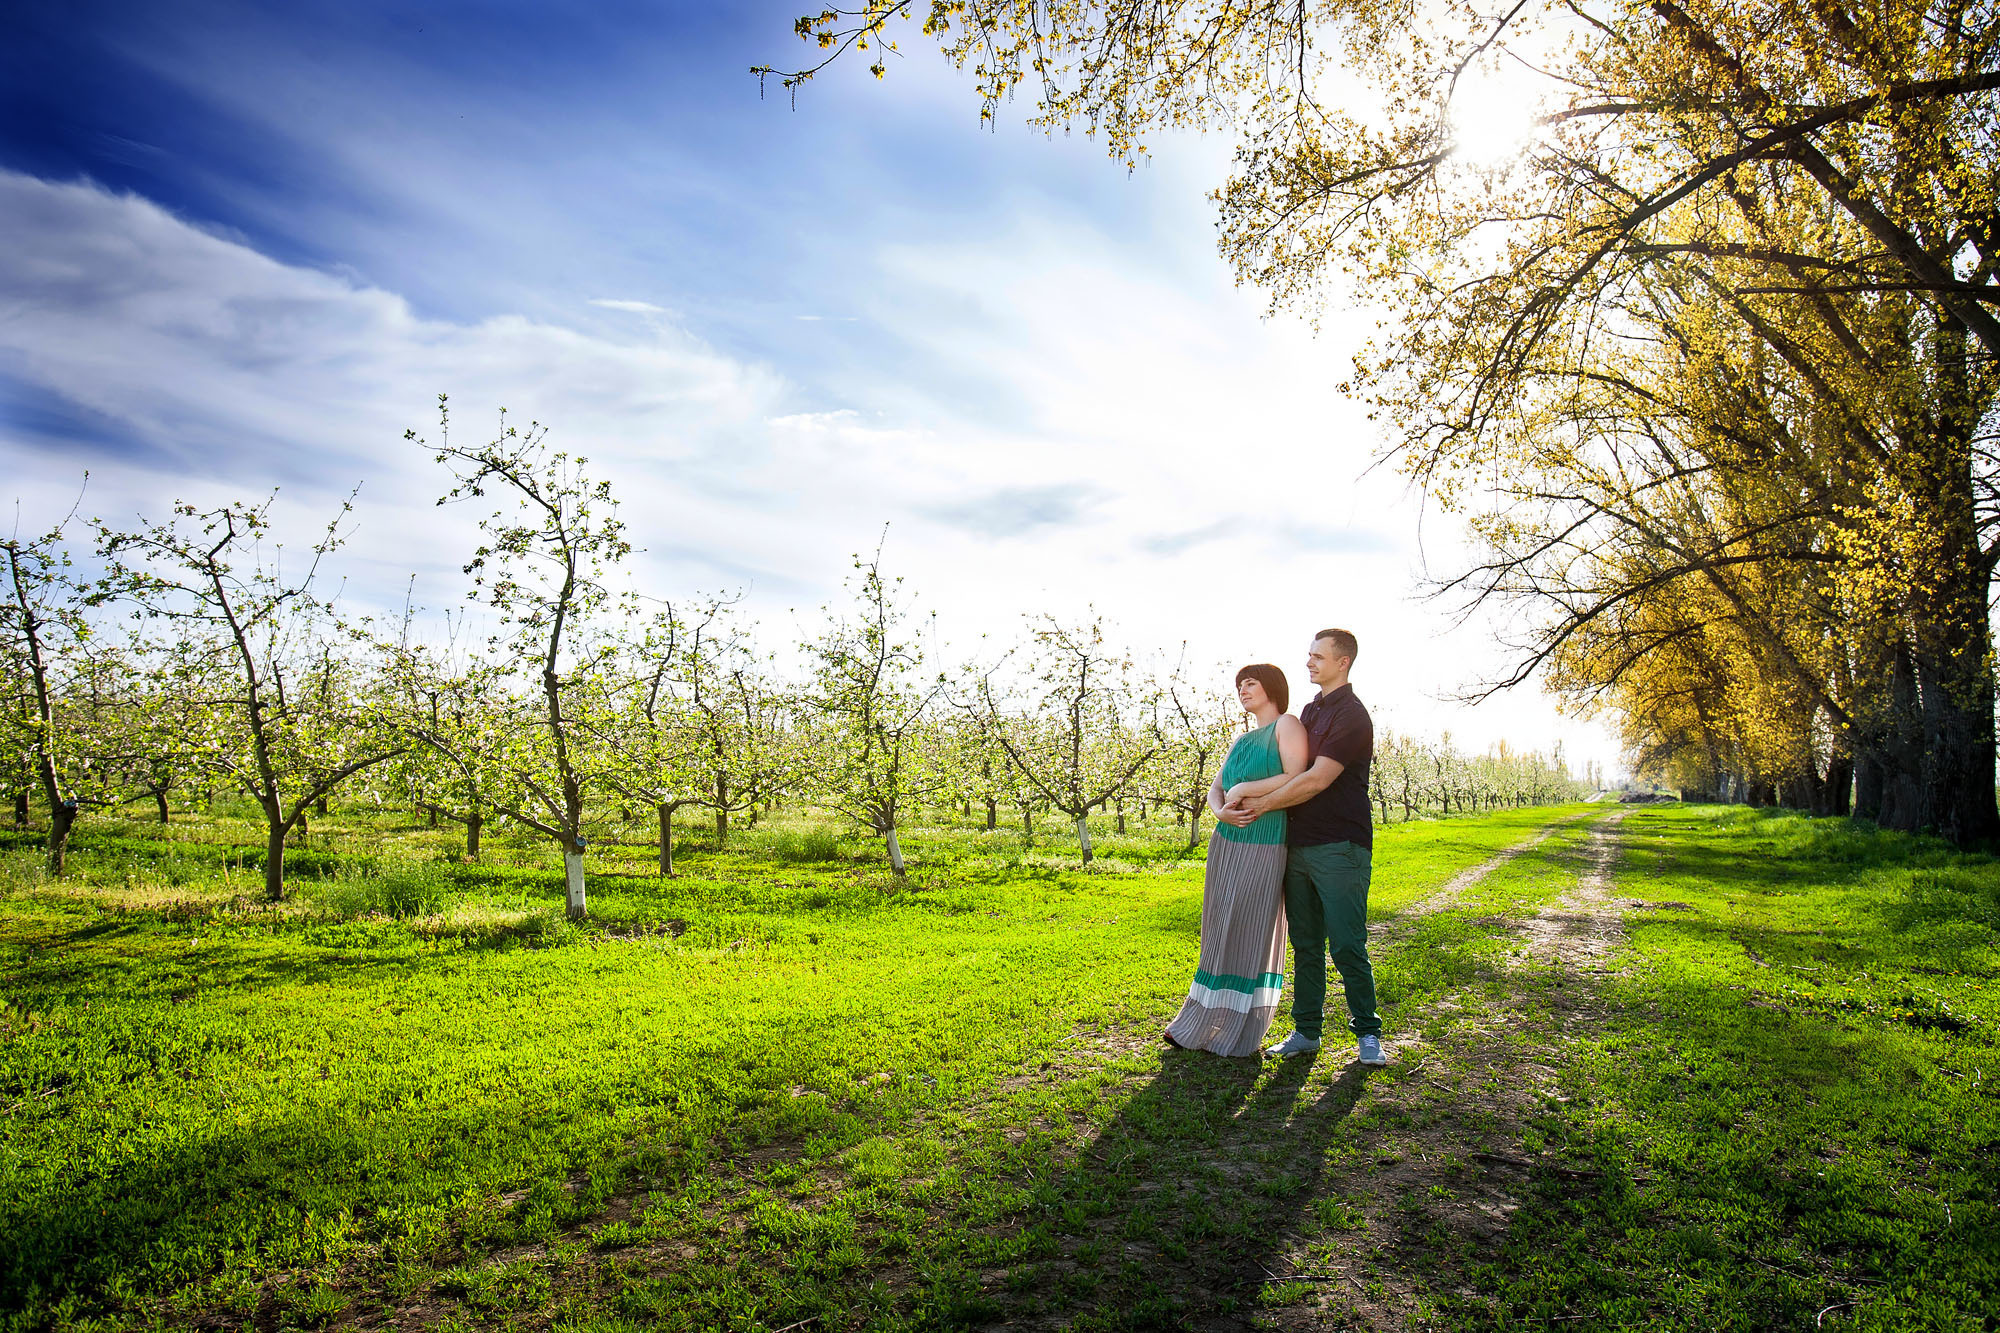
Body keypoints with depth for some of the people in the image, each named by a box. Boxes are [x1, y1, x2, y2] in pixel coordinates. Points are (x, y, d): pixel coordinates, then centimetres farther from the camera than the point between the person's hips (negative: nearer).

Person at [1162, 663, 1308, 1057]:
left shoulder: (1287, 725, -3)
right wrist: (1222, 809, -9)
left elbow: (1297, 780, -16)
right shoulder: (1241, 740, 19)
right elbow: (1214, 790, 14)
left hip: (1264, 848, -7)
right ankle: (1206, 1025, 17)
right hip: (1226, 843, 7)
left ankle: (1240, 1034, 7)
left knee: (1251, 935, -2)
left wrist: (1244, 789, -10)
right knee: (1221, 935, 9)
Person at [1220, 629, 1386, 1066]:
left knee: (1347, 946, -3)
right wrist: (1242, 800, 7)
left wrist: (1261, 805, -11)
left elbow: (1317, 780, -17)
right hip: (1299, 846, 8)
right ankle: (1306, 1031, 18)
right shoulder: (1309, 711, 17)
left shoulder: (1351, 715, -10)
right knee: (1305, 945, 11)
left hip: (1339, 849, -8)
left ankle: (1367, 1032, 11)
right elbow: (1291, 773, 22)